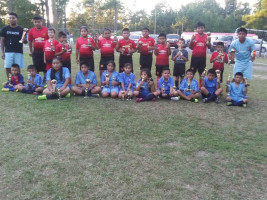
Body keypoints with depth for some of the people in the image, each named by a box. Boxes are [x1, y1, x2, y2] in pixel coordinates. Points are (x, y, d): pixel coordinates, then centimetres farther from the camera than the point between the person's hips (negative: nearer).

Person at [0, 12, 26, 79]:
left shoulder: (21, 29, 3)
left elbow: (25, 41, 4)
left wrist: (24, 40, -21)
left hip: (18, 52, -1)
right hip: (8, 52, 1)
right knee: (8, 68, 0)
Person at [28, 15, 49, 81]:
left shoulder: (46, 30, -6)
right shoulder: (31, 30, 4)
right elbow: (30, 41, 14)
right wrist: (31, 51, 15)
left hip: (45, 51, -2)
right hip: (36, 52, 2)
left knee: (45, 66, 6)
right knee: (36, 67, 8)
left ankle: (45, 79, 19)